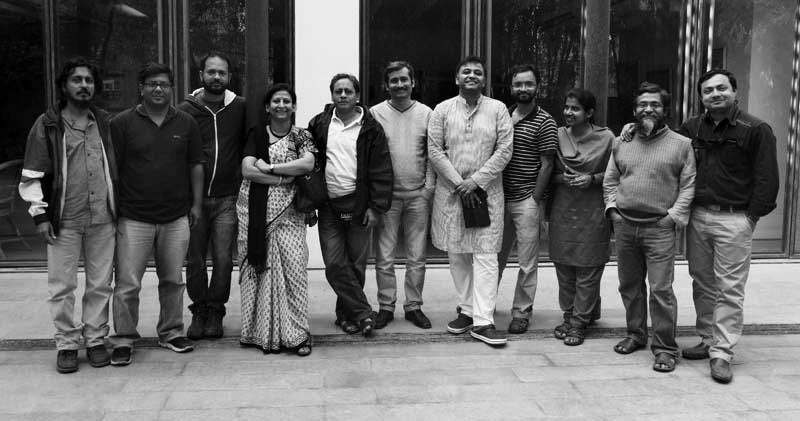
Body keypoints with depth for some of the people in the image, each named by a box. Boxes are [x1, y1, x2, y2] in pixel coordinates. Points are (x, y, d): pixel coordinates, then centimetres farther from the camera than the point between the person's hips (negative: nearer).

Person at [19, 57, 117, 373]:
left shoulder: (105, 123, 9)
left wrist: (119, 208, 11)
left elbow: (117, 167, 15)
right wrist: (40, 214, -5)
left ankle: (95, 340, 21)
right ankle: (67, 344, 16)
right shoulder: (47, 125, 0)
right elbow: (32, 175, 1)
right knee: (62, 287, 3)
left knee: (100, 285, 7)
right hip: (63, 220, -2)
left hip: (102, 218, 2)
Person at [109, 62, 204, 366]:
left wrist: (196, 204, 8)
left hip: (176, 218, 3)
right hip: (134, 218, -2)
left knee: (173, 280, 12)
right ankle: (123, 340, 11)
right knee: (128, 284, -2)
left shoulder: (186, 123, 7)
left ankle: (171, 332, 27)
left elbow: (195, 166, 12)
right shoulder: (122, 123, -1)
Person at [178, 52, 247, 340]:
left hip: (227, 198, 0)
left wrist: (242, 179, 5)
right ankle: (199, 311, 25)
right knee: (194, 261, 7)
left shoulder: (240, 108, 3)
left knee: (223, 260, 0)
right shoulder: (185, 110, 1)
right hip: (193, 196, 0)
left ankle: (215, 312, 19)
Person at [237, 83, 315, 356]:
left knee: (293, 267, -9)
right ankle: (264, 332, 10)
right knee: (261, 269, 0)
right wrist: (287, 177, -11)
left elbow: (308, 164, -10)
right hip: (256, 212, 1)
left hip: (288, 213, 0)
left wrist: (269, 167, -12)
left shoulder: (302, 137, 9)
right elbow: (247, 170, -6)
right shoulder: (257, 136, 8)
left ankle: (295, 333, -1)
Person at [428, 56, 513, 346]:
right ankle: (467, 310, 19)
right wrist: (460, 184, -9)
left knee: (485, 255, -6)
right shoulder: (442, 110, 5)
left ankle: (482, 321, -5)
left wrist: (476, 181, -11)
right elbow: (435, 151, 0)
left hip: (487, 191, -1)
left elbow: (505, 150, -2)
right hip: (450, 190, 2)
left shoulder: (497, 109, 4)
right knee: (456, 254, 6)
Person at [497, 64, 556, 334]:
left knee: (527, 263, 3)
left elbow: (546, 165, -7)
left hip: (526, 201, -5)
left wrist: (534, 201, -11)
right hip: (500, 199, 5)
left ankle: (522, 313, 15)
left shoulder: (544, 122, -6)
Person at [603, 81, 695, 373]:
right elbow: (609, 181, 15)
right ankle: (636, 334, 29)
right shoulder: (621, 143, 12)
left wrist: (674, 215, -10)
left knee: (660, 289, -6)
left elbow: (688, 185, -1)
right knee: (629, 285, 13)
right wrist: (612, 208, 2)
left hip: (659, 228, -4)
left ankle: (665, 347, 4)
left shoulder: (681, 144, 2)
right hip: (624, 226, 4)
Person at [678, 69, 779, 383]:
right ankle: (708, 340, 24)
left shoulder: (756, 130, -5)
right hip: (697, 216, 5)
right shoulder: (692, 128, 10)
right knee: (702, 283, 12)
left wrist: (751, 216, -10)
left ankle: (721, 354, 1)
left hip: (734, 220, -5)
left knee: (730, 289, -2)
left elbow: (767, 179, -6)